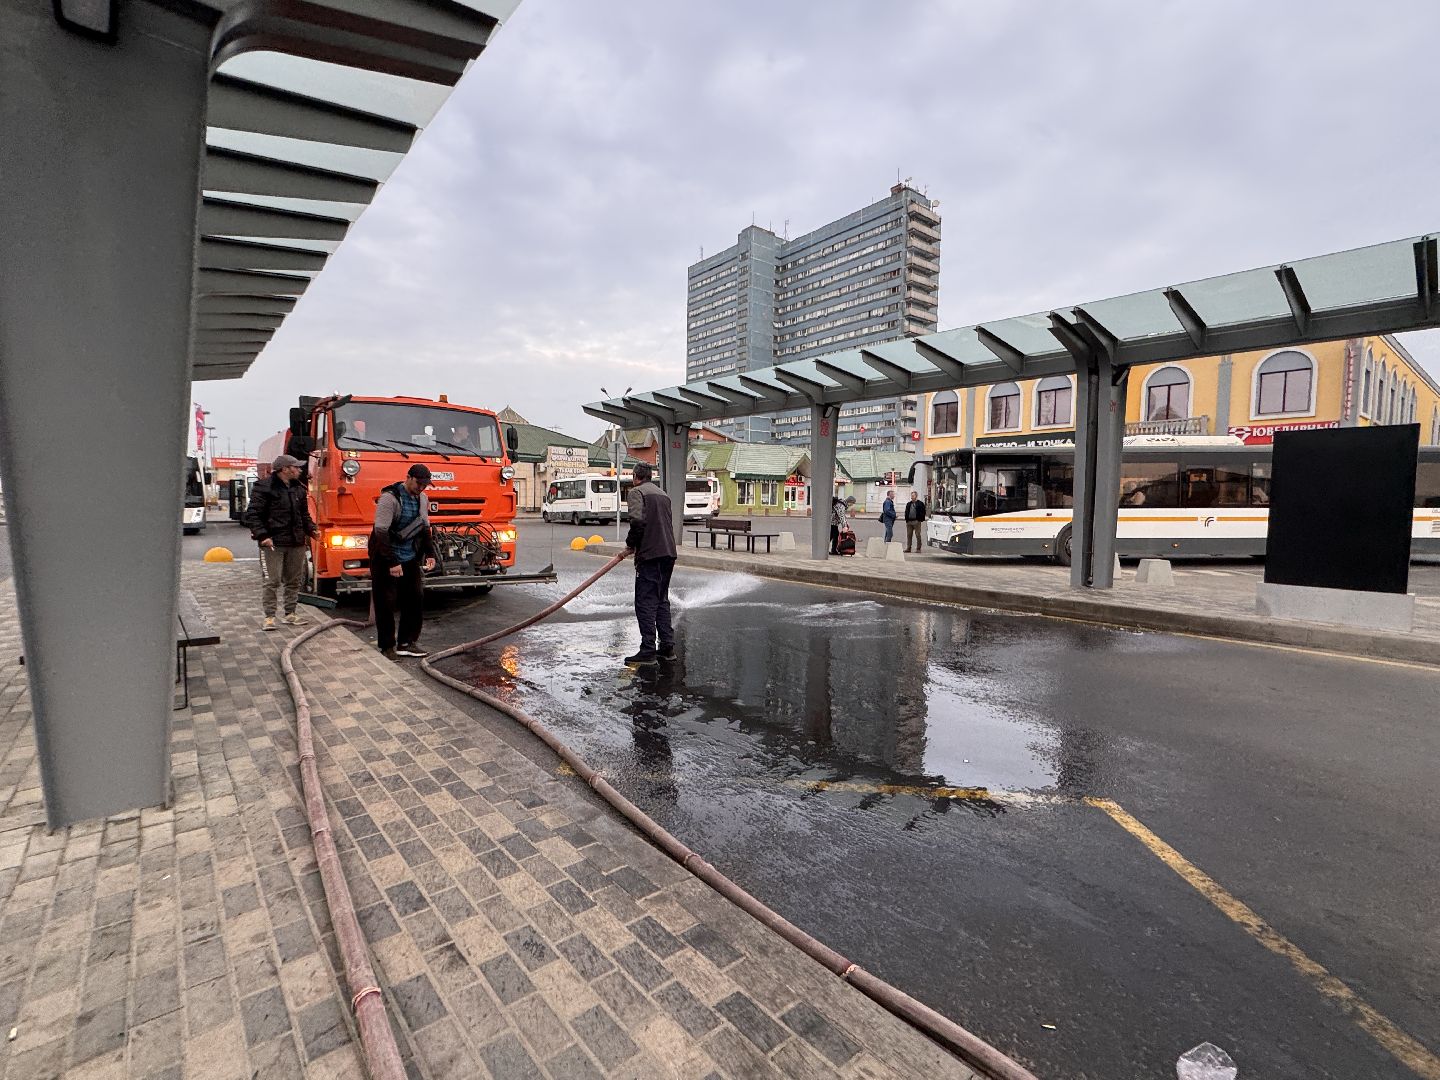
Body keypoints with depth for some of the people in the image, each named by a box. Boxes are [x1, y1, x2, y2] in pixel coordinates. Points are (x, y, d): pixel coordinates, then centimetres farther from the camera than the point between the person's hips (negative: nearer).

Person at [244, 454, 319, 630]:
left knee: (294, 580, 11)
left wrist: (311, 529, 7)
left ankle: (290, 613, 22)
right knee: (272, 580, -4)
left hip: (297, 543, 7)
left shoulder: (299, 488, 14)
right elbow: (252, 514, -9)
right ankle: (269, 616, 3)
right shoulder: (264, 488, -7)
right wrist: (262, 535, -19)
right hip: (273, 543, -7)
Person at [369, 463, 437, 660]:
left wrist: (430, 553, 4)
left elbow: (425, 529, 16)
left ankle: (407, 643, 14)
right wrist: (392, 562, -22)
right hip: (385, 559, -7)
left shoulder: (421, 499, 8)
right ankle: (387, 647, 10)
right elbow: (381, 532, -20)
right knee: (386, 603, 0)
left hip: (411, 559, 7)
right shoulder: (390, 498, -16)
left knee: (415, 598, 4)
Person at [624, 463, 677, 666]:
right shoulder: (663, 494, 21)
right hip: (668, 553, 8)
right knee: (662, 600, 15)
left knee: (646, 602, -3)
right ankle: (667, 647, 17)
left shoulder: (636, 492, -3)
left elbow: (638, 521, -18)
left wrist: (630, 543, -1)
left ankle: (648, 651, -4)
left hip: (650, 554, -8)